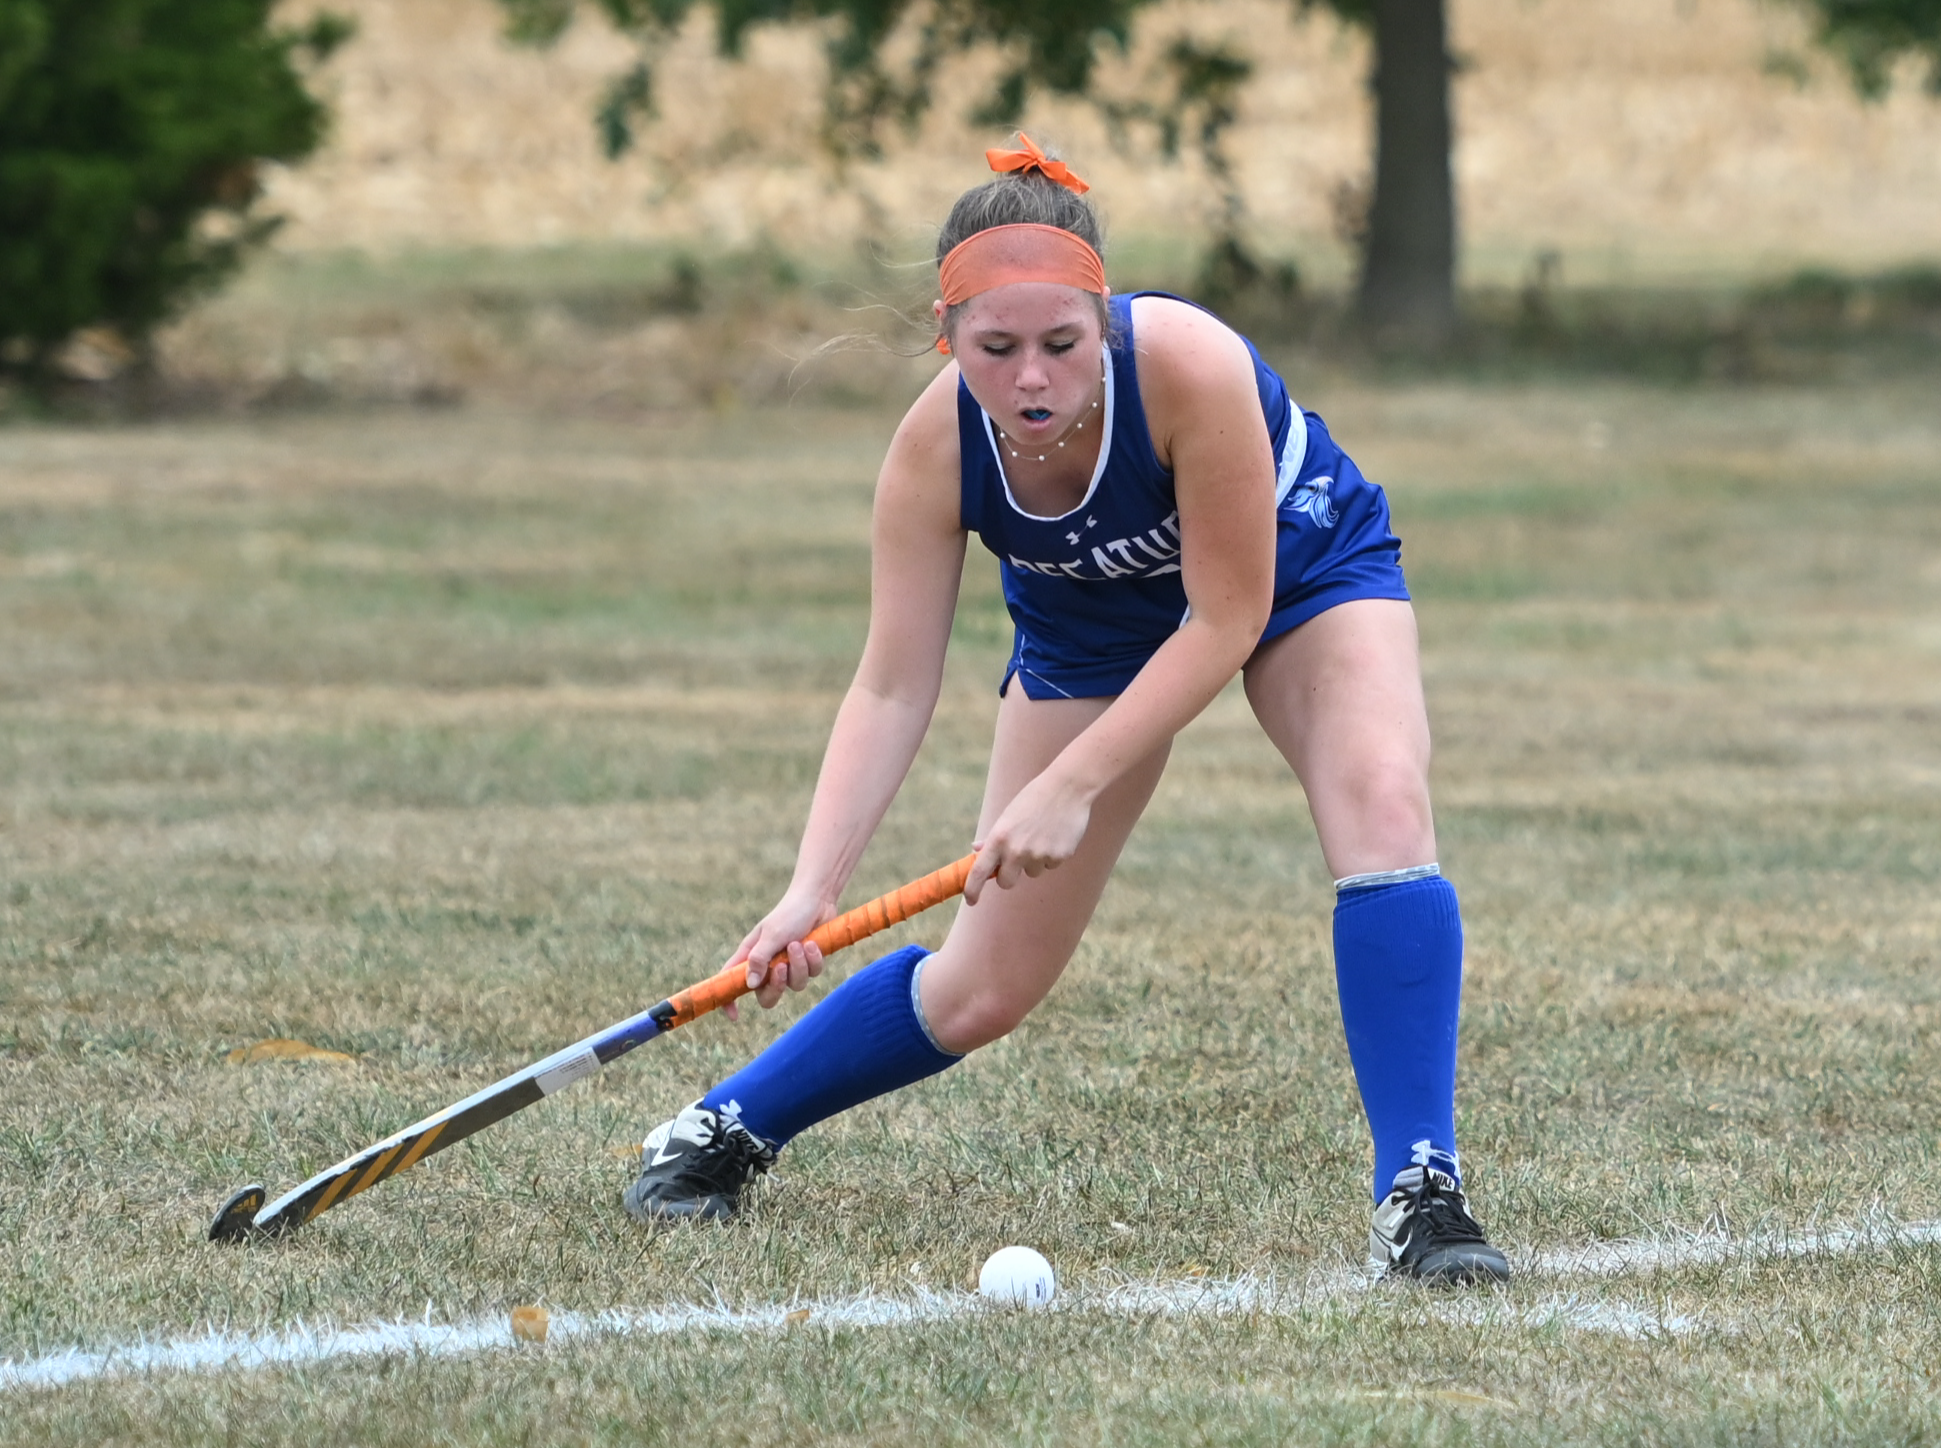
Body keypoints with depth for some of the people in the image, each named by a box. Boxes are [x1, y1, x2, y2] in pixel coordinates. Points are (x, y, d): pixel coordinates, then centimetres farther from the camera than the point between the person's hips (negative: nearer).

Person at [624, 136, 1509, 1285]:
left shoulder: (1190, 366, -40)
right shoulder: (937, 449, -30)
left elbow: (1227, 620, -31)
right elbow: (892, 687, -26)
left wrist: (1072, 787, -35)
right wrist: (814, 886, -39)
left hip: (1299, 572, -2)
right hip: (1095, 625, 2)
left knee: (1382, 803, -31)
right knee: (987, 989, 2)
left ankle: (1419, 1193, -26)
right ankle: (726, 1131, 26)